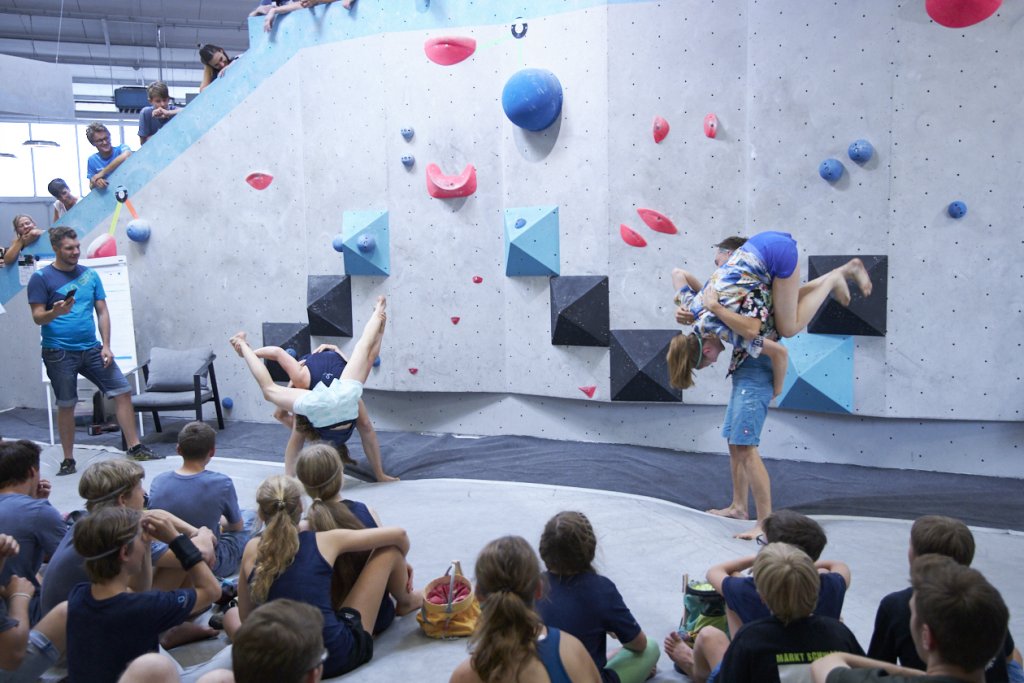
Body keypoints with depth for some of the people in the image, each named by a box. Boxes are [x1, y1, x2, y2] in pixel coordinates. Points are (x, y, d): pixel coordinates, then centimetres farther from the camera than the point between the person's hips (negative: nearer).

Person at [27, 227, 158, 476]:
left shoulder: (90, 275, 8)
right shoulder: (41, 278, -3)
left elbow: (102, 312, 9)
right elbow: (37, 317, -6)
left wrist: (106, 346, 0)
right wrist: (56, 312, -28)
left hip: (91, 348, 4)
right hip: (59, 352, -4)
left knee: (122, 391, -1)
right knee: (66, 406, 3)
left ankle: (135, 448, 7)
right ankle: (68, 460, 18)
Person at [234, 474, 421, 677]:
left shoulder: (252, 550, 2)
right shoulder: (324, 541, -4)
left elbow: (245, 618, 12)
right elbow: (398, 534, 5)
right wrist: (401, 562, 27)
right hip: (340, 654, -2)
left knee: (230, 616, 32)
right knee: (390, 549, 12)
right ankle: (406, 602, 42)